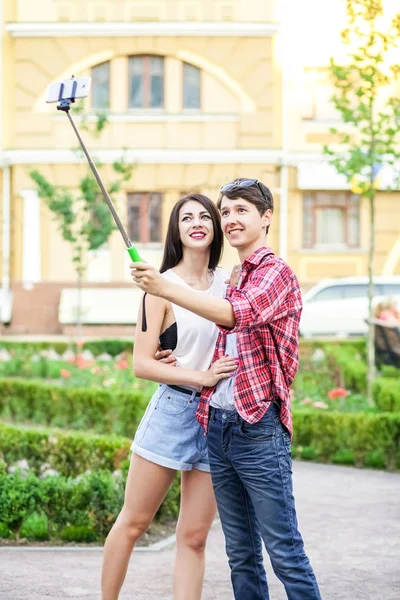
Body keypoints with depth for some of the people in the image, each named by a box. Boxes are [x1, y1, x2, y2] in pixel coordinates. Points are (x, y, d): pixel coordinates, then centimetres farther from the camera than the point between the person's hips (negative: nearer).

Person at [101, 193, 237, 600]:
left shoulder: (228, 282, 9)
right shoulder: (162, 287, -4)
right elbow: (141, 363, -8)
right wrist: (199, 376, -16)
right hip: (172, 410, -4)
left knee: (194, 536, 4)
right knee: (133, 523, 4)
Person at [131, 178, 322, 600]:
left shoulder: (276, 272, -5)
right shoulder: (231, 282, 20)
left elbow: (239, 314, -24)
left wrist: (165, 290, -29)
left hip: (258, 426, -8)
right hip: (217, 423, 8)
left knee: (285, 552, -6)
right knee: (240, 554, 12)